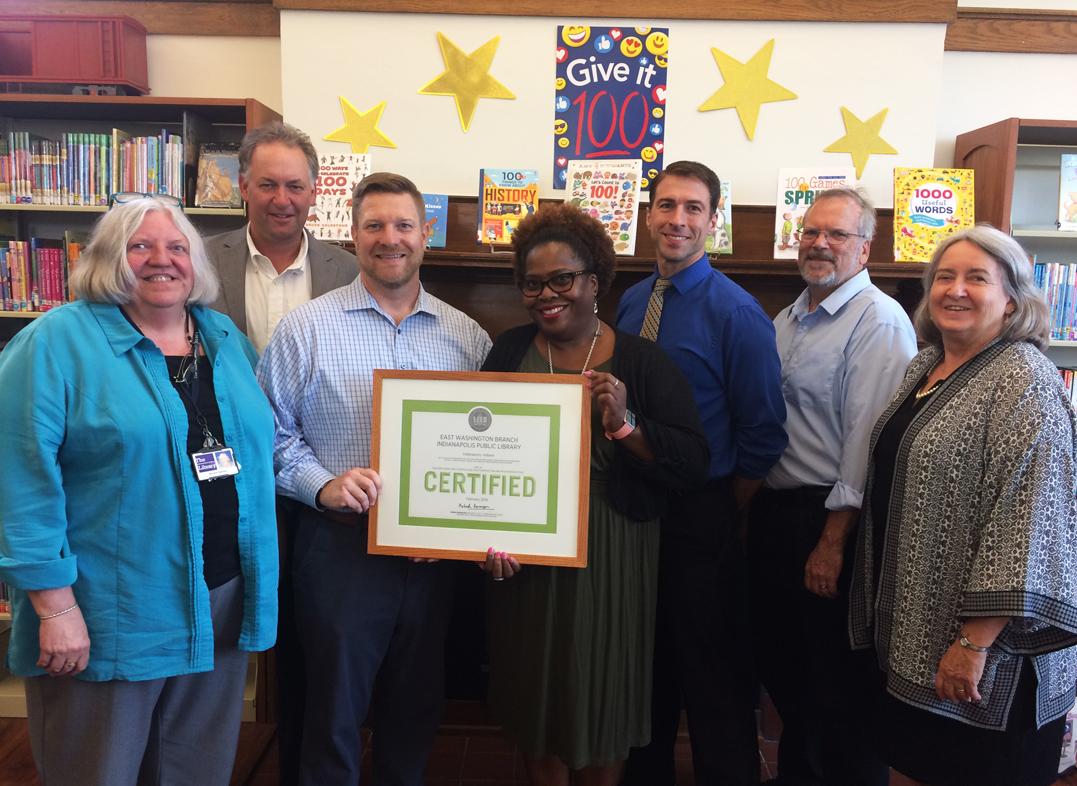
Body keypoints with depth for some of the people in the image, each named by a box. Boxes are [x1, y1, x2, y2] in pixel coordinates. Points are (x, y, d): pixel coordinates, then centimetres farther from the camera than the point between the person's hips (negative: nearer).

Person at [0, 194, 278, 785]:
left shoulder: (225, 337, 8)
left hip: (222, 602, 5)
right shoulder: (58, 342, -9)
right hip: (110, 616, -5)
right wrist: (54, 603, -16)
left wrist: (258, 587, 10)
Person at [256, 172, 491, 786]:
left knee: (417, 712, 19)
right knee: (336, 710, 12)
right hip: (341, 545, -2)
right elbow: (272, 431, -1)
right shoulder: (307, 328, -2)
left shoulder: (468, 337, 4)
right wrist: (322, 485, -16)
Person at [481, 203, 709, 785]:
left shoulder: (642, 361, -4)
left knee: (605, 696, 12)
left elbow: (692, 465, -10)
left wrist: (625, 424, -24)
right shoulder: (507, 352, 3)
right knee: (534, 689, 15)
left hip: (612, 559, -2)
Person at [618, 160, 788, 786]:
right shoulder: (631, 302, 6)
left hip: (701, 515, -5)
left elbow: (763, 433, -11)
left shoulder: (737, 312, -11)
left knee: (713, 676, 9)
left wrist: (720, 516, -5)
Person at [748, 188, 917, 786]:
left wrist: (833, 540, -19)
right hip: (773, 511, 9)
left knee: (836, 680, 6)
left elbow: (866, 440, -18)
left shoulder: (879, 322, -13)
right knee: (775, 658, 20)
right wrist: (752, 507, 14)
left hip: (831, 518, -8)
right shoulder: (787, 320, 13)